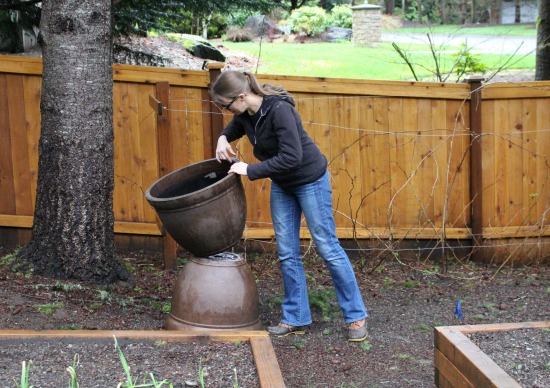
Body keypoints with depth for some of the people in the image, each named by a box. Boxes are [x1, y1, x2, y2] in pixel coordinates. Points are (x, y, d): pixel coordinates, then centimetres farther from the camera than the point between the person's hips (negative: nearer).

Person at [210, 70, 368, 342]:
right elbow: (237, 125, 20)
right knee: (287, 253, 7)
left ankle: (356, 317, 9)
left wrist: (250, 170, -29)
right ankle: (296, 319, 17)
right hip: (281, 185, 8)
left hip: (310, 180, -8)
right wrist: (224, 138, -1)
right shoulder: (245, 113, -5)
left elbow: (291, 158, -34)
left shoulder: (279, 110, -30)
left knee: (328, 248, -2)